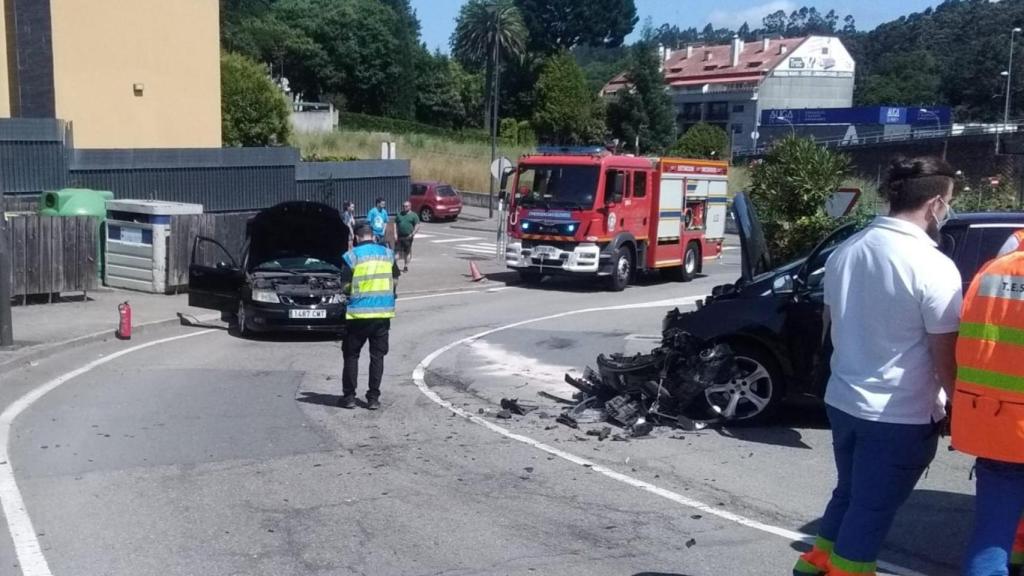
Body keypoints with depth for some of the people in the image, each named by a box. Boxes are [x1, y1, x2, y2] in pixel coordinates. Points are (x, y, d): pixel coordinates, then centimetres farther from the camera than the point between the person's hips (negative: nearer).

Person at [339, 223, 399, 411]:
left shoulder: (352, 256, -7)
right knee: (377, 356, 8)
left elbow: (346, 285, -6)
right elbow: (394, 281, 11)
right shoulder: (388, 253, 5)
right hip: (383, 312, 3)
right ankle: (373, 398, 8)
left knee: (351, 355, 9)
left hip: (359, 312, -3)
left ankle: (349, 396, 10)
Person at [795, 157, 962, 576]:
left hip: (842, 400, 7)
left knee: (849, 495, 24)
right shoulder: (934, 267, -19)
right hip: (901, 416, -7)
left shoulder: (845, 251, 1)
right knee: (872, 510, 8)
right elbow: (946, 357, -16)